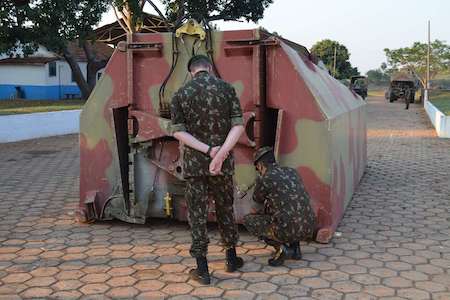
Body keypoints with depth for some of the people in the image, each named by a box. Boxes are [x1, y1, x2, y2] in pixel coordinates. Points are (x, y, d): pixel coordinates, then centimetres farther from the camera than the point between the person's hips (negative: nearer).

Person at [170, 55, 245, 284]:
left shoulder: (181, 94, 0)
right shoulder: (226, 88, -1)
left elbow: (178, 131, -8)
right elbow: (238, 125, -10)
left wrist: (208, 150, -13)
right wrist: (221, 153, -18)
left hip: (193, 163, -1)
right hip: (224, 163, 1)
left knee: (197, 213, 6)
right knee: (225, 209, 17)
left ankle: (202, 268, 8)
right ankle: (232, 258, 30)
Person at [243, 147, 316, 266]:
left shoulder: (264, 179, -4)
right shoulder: (292, 172, 16)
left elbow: (257, 199, 17)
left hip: (288, 230, -7)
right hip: (308, 229, 7)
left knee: (248, 220, 16)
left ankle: (281, 248, 1)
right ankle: (294, 246, 18)